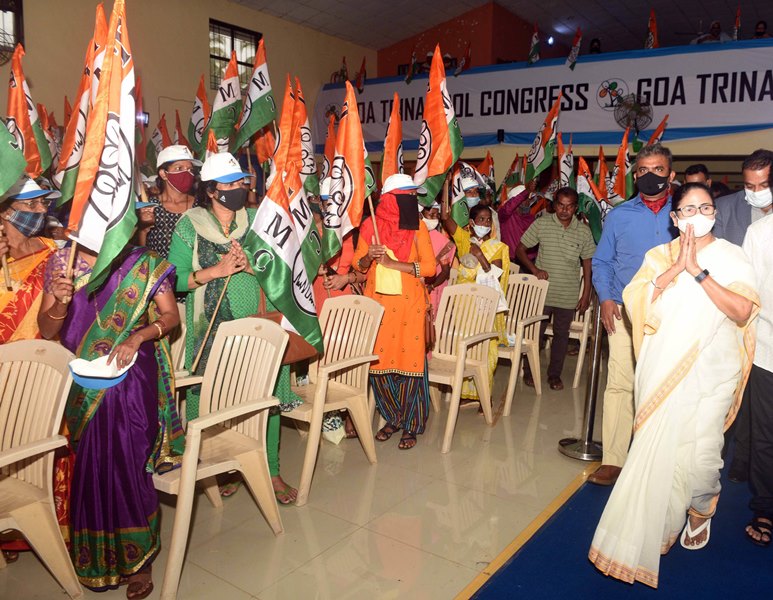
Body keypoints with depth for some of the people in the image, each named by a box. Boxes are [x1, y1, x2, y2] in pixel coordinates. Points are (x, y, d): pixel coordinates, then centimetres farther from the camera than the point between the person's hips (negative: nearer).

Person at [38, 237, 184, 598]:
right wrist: (59, 302, -21)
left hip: (132, 381, -2)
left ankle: (139, 559, 17)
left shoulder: (143, 264, -2)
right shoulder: (61, 262, 2)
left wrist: (138, 336, -20)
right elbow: (46, 331, 0)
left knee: (128, 463, -1)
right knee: (91, 466, 8)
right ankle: (99, 557, 31)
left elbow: (171, 315, -2)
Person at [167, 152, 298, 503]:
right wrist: (216, 270, -16)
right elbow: (175, 279, -7)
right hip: (211, 330, -2)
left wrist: (252, 266, -11)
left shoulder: (257, 220, 8)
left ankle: (271, 471, 16)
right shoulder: (189, 225, -1)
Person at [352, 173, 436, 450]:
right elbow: (357, 263, 9)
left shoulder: (417, 226, -1)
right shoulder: (370, 225, 3)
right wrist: (369, 256, -14)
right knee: (378, 361, 6)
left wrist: (393, 263, -17)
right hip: (377, 302, 2)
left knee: (409, 360, -1)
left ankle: (411, 425, 15)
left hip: (408, 303, -2)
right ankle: (392, 418, 26)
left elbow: (430, 266, -8)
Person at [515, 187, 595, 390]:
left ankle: (555, 374, 26)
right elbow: (520, 249, 0)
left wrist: (586, 294, 2)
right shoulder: (541, 224, -4)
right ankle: (529, 371, 24)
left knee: (561, 334, 11)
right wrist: (534, 269, -15)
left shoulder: (584, 231, 0)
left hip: (569, 295, 2)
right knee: (535, 332, 7)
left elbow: (587, 263, 5)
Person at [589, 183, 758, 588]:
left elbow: (743, 312, -11)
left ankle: (701, 509, 29)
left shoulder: (731, 257, 4)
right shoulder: (659, 257, 8)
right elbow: (634, 301, -7)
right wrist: (675, 268, -15)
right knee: (657, 449, 4)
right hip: (664, 368, 2)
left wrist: (698, 271, -16)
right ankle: (659, 526, 28)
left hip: (713, 370, -1)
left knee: (700, 452, -6)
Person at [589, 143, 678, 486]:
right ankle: (613, 460, 2)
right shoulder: (619, 215, 9)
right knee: (619, 384, -4)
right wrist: (605, 298, -4)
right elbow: (602, 262, 11)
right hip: (625, 312, 0)